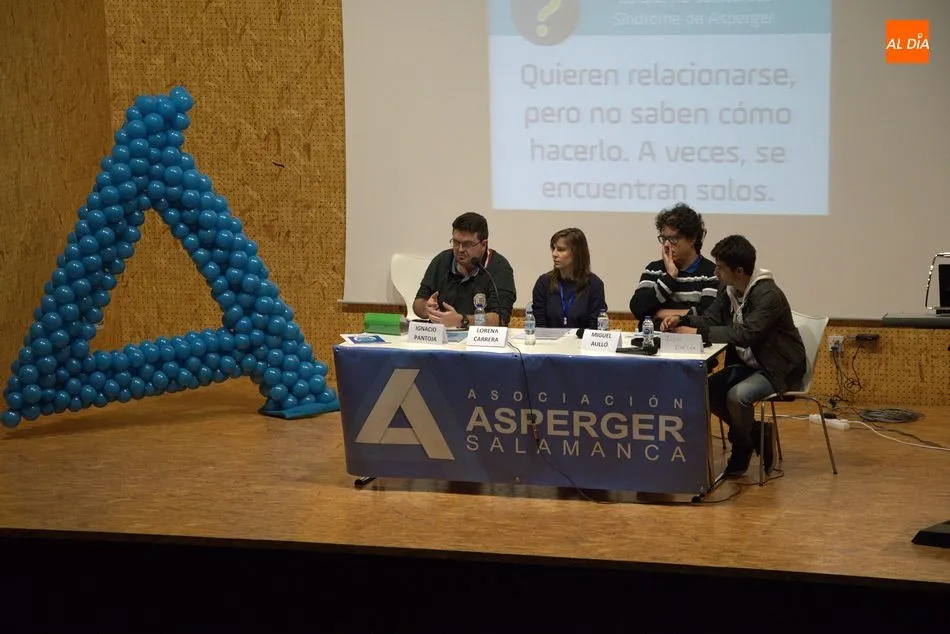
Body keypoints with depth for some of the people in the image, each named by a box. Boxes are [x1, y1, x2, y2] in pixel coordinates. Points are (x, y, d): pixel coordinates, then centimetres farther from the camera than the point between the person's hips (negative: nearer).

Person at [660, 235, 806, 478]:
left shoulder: (768, 295, -25)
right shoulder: (729, 290, 2)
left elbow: (745, 334, -34)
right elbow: (710, 319, 6)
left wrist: (699, 332, -33)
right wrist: (682, 320, -14)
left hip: (779, 369, -9)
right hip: (747, 364, 9)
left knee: (737, 396, -30)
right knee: (705, 390, -8)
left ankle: (741, 452, -2)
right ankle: (754, 432, 10)